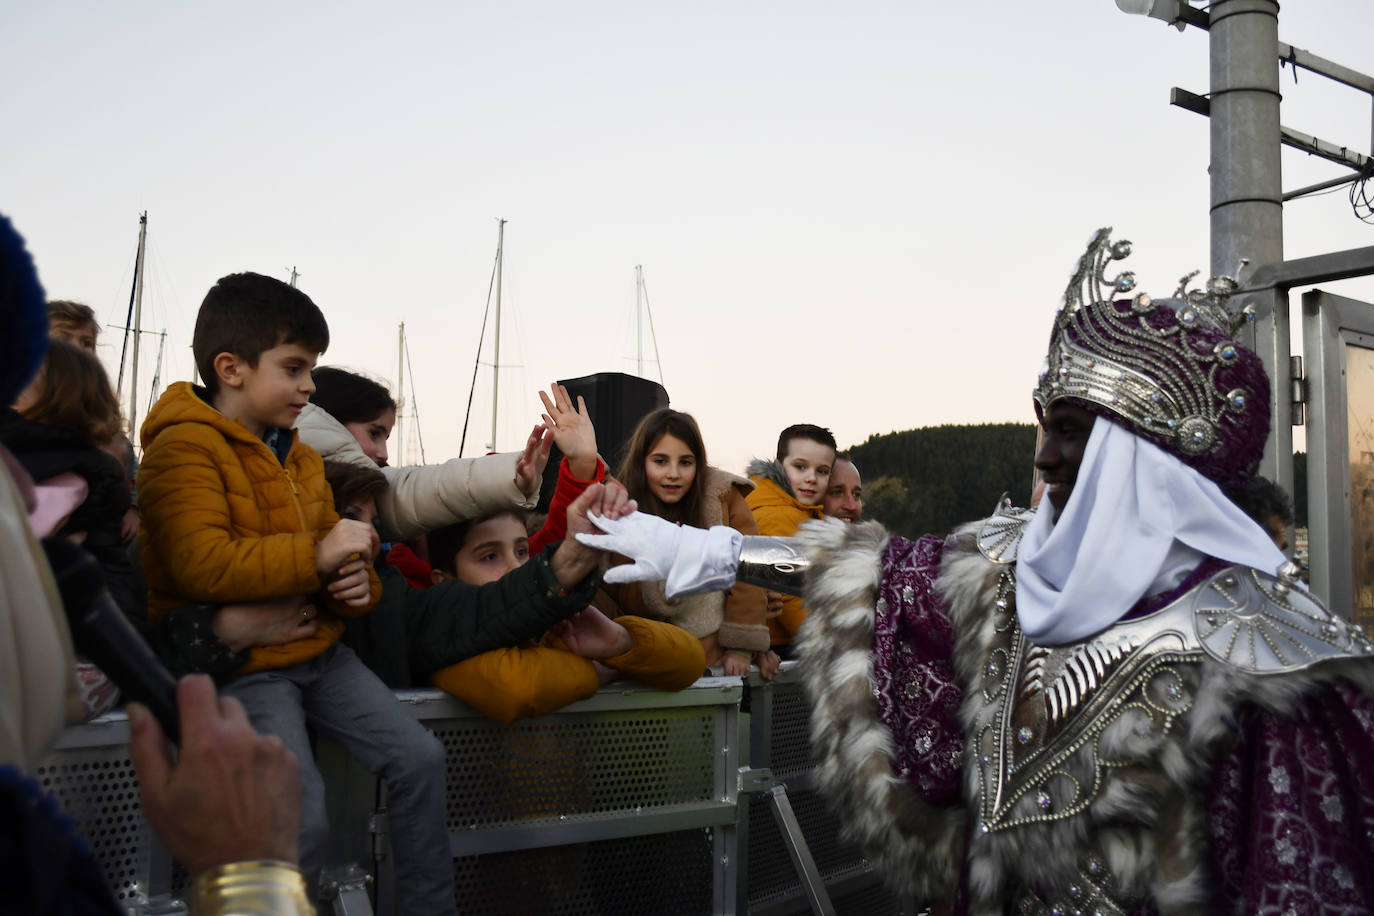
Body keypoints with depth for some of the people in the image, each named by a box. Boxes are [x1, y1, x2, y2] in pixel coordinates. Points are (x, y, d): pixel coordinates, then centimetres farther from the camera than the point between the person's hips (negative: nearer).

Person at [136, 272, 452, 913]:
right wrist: (317, 554, -23)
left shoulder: (298, 457, 15)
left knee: (418, 756, -1)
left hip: (314, 649, 8)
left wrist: (354, 582, 1)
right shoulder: (184, 446, -12)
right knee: (302, 822, -22)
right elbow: (202, 565, -27)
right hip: (238, 663, -8)